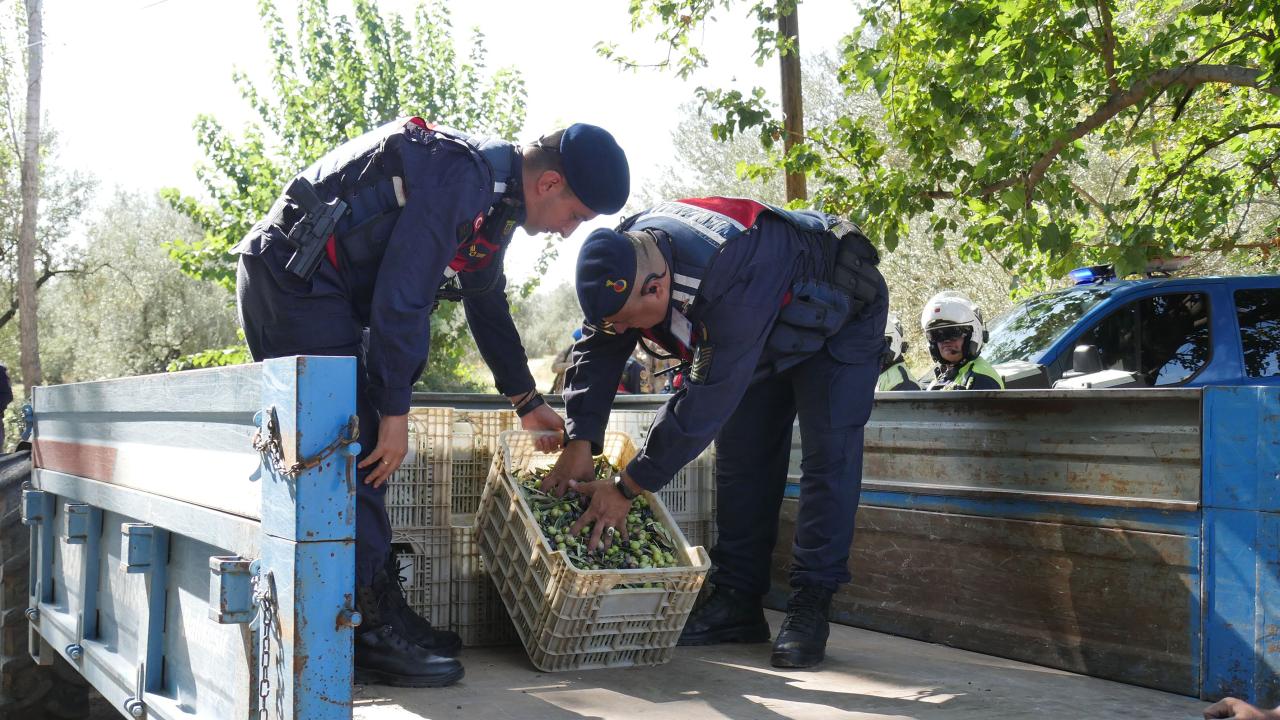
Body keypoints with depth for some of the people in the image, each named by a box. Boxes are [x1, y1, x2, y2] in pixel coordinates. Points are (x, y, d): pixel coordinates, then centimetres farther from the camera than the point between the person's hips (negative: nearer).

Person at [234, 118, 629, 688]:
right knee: (354, 453, -13)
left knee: (363, 451, 9)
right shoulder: (461, 178, -21)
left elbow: (488, 306, 25)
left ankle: (381, 613, 14)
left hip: (319, 290, 11)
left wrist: (527, 401, 31)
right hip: (293, 279, -10)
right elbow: (400, 299, -25)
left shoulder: (494, 199, 11)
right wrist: (395, 412, -19)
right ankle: (372, 630, -9)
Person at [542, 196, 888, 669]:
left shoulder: (735, 283, -47)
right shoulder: (623, 263, -24)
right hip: (771, 336, 7)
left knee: (828, 456, -16)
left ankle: (811, 607, -11)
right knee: (740, 454, 3)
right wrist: (581, 441, -28)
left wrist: (627, 488, -40)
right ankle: (738, 601, 7)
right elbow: (598, 352, -15)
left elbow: (707, 400, -45)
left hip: (839, 316, -7)